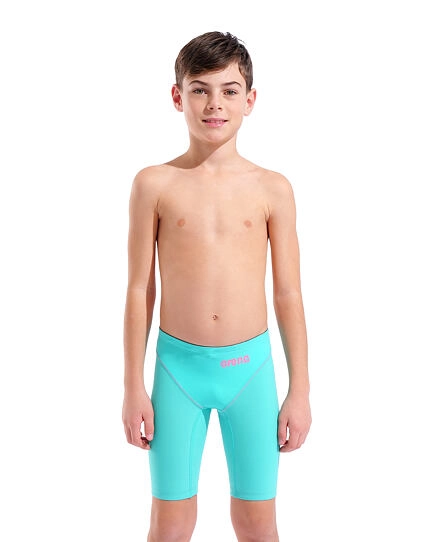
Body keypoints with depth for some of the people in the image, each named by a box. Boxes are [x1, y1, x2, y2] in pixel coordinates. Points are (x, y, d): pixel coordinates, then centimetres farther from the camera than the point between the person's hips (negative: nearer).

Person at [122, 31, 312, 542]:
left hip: (251, 365, 1)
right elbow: (140, 289, 1)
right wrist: (133, 387, 1)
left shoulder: (272, 189, -1)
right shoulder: (154, 184, -2)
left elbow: (288, 295, 3)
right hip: (177, 365, 0)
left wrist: (300, 390, 3)